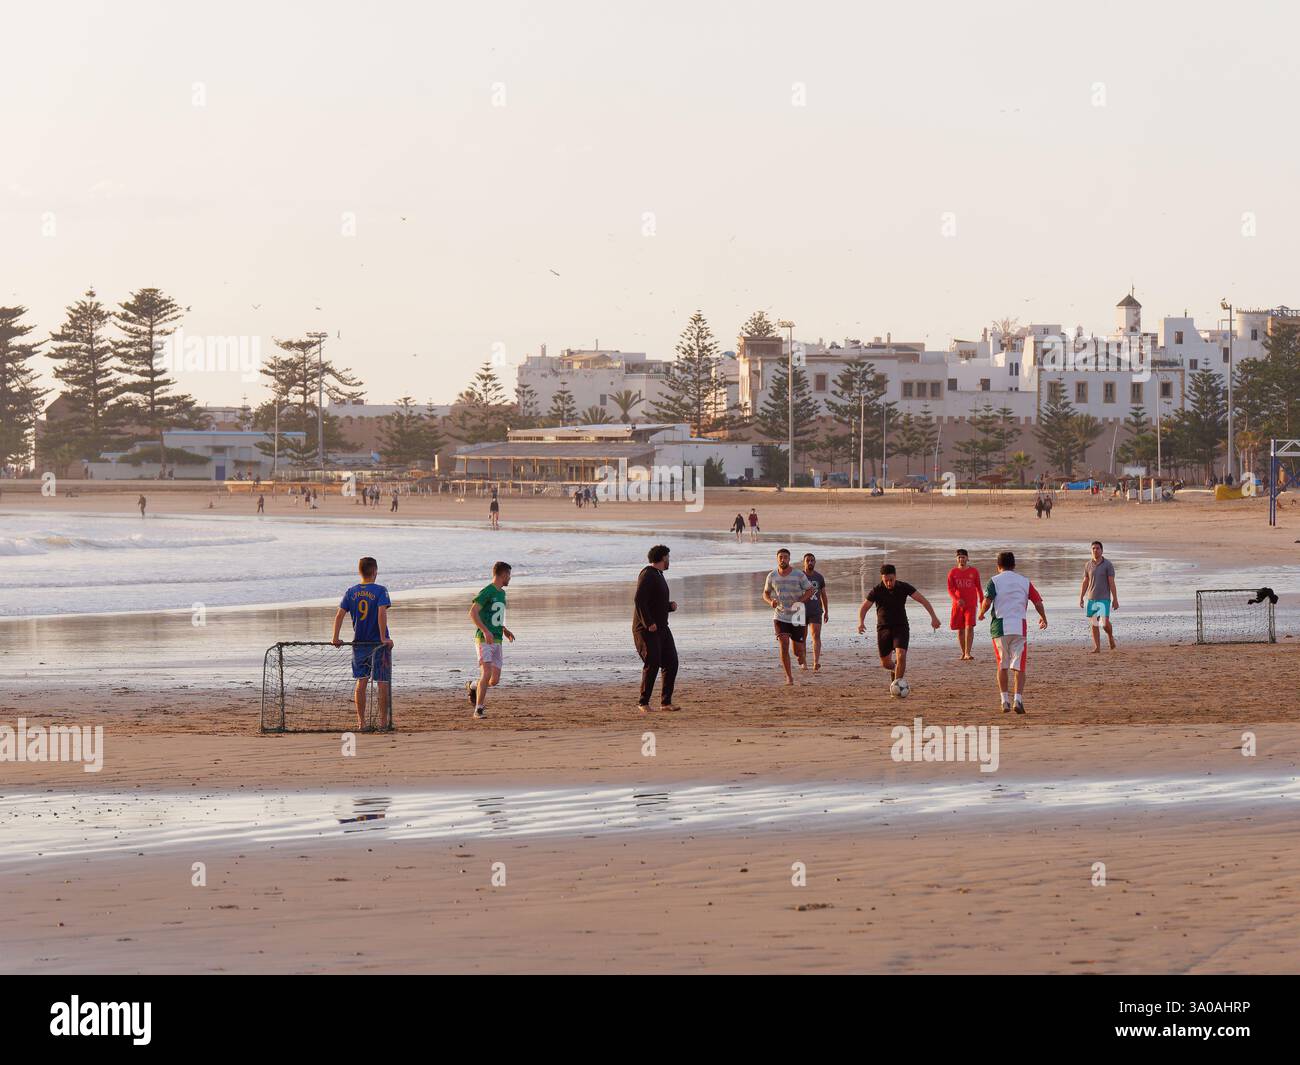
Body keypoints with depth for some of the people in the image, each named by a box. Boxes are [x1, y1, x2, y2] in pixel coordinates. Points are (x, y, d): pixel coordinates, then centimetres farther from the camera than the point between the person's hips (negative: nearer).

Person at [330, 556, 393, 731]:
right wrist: (384, 638, -20)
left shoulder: (351, 592, 4)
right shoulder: (380, 591, -8)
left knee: (361, 682, 9)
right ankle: (383, 721, 3)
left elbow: (340, 614, -1)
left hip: (359, 643, 4)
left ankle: (361, 721, 6)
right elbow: (382, 613, -19)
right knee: (382, 683, 3)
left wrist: (335, 638, 4)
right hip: (379, 643, -4)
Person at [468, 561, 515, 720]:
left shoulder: (501, 593, 19)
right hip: (483, 640, -8)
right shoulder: (486, 592, -9)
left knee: (495, 680, 3)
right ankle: (479, 709, -13)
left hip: (496, 641, 8)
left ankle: (473, 686, 32)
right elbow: (473, 613, -18)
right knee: (487, 673, -20)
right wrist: (486, 631, -27)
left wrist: (504, 630, 24)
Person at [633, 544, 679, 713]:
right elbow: (639, 600, -22)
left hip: (661, 628, 10)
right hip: (646, 629, -10)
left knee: (671, 663, 3)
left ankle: (666, 702, 7)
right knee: (652, 664, -15)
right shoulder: (648, 575, -11)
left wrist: (670, 606, 9)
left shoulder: (659, 576, 20)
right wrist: (648, 623, -25)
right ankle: (643, 702, -8)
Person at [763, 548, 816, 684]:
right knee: (784, 644, -18)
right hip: (780, 617, 1)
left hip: (797, 618, -1)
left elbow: (810, 590, -2)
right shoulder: (772, 576, -1)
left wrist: (800, 601, -20)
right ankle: (789, 676, -8)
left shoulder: (798, 575, -8)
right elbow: (766, 593, 11)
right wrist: (770, 602, -12)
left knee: (798, 649, 6)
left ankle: (802, 659, 45)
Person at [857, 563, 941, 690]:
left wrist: (933, 616, -18)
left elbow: (923, 600, -6)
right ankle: (895, 667, 42)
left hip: (901, 627, -1)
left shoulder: (904, 587, -7)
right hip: (883, 628, 1)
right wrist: (861, 622, -21)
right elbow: (863, 608, -1)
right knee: (885, 663, 6)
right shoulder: (876, 591, -7)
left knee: (901, 655, -23)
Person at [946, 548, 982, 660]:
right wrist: (957, 600, -22)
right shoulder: (953, 572, 3)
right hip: (958, 604, 2)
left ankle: (968, 653, -21)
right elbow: (950, 589, -4)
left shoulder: (974, 571, 3)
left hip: (971, 604, -2)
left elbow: (978, 587, 14)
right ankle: (963, 653, 20)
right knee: (960, 629, 6)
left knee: (969, 627, -15)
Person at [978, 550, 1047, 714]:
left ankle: (1005, 700, 8)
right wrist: (1043, 618, 24)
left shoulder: (994, 581, 1)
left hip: (1000, 627, -1)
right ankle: (1018, 699, -11)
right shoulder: (1024, 581, 8)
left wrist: (981, 613, 11)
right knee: (1019, 666, 4)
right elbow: (1038, 602, 6)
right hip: (1020, 627, 1)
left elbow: (987, 602, -10)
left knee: (1002, 666, 13)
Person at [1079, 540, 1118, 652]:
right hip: (1091, 599, 4)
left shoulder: (1108, 564, -5)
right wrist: (1081, 598, 7)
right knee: (1094, 625, 1)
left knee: (1105, 623, -14)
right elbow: (1085, 583, 12)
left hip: (1104, 599, -4)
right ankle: (1097, 648, 4)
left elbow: (1112, 583, -7)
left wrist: (1115, 600, -10)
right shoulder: (1088, 565, 7)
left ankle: (1110, 636, 17)